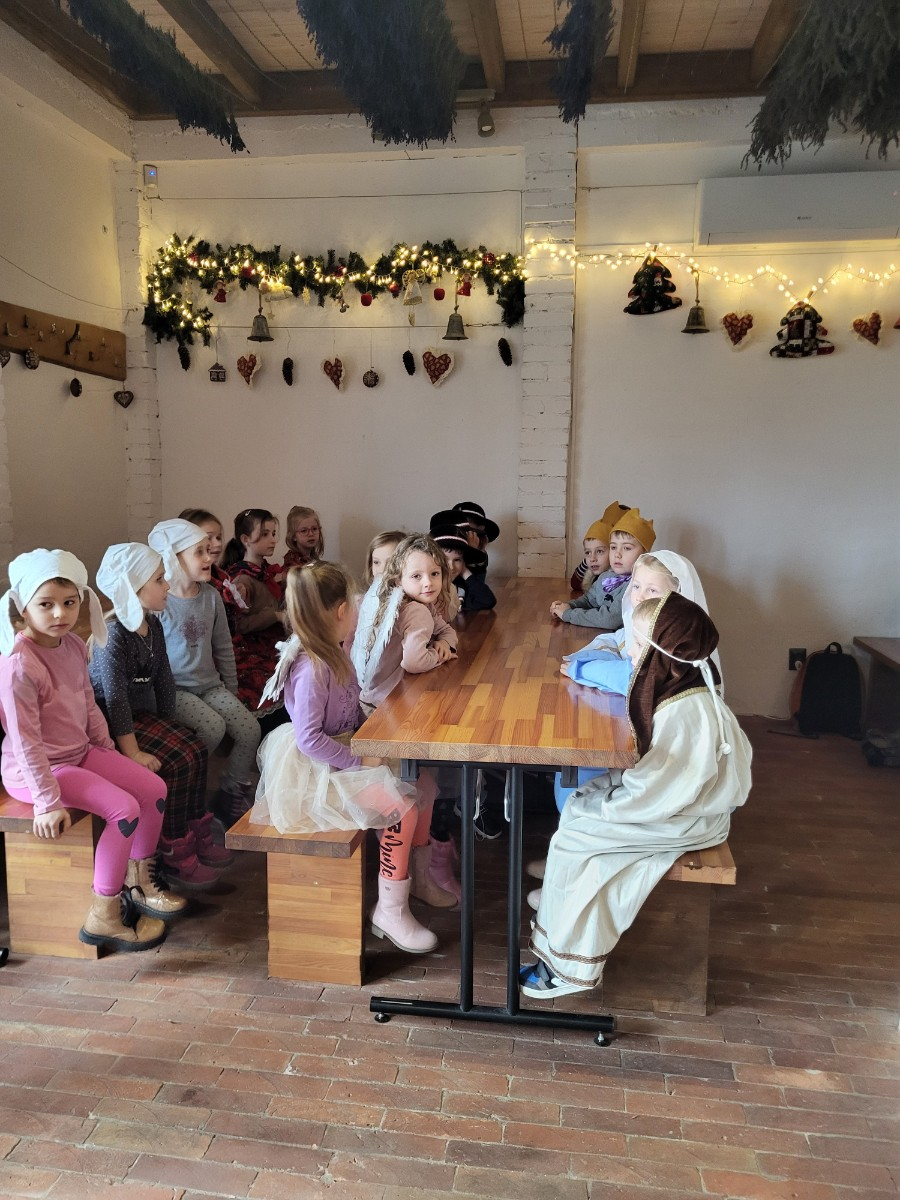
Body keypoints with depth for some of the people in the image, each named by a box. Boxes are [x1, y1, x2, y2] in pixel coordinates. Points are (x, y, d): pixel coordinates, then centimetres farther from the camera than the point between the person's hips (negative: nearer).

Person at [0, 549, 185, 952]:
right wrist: (48, 802, -21)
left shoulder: (72, 645, 0)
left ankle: (137, 883, 22)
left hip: (80, 753, 9)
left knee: (154, 789, 3)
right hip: (36, 769, -9)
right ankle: (102, 917, -6)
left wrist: (110, 753, 16)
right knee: (124, 809, -21)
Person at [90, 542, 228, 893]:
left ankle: (198, 837, 10)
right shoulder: (113, 633, -22)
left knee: (194, 750, -4)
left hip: (142, 712, 9)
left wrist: (169, 726, 7)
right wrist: (132, 752, -26)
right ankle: (175, 857, -7)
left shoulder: (153, 624, 4)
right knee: (173, 764, -19)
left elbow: (163, 679, 9)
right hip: (109, 721, -8)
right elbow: (115, 696, -25)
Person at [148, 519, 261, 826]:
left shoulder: (211, 596, 4)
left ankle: (232, 796, 9)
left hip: (210, 684, 6)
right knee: (214, 726, -27)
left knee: (250, 729, -11)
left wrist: (231, 690, 14)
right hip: (175, 689, -6)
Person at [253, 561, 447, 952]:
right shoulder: (311, 668, -25)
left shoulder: (335, 654, 3)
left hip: (347, 754, 9)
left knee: (423, 781, 6)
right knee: (402, 805, -19)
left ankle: (417, 875, 23)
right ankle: (390, 911, -5)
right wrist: (360, 760, -21)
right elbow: (309, 739, -26)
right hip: (320, 770, -9)